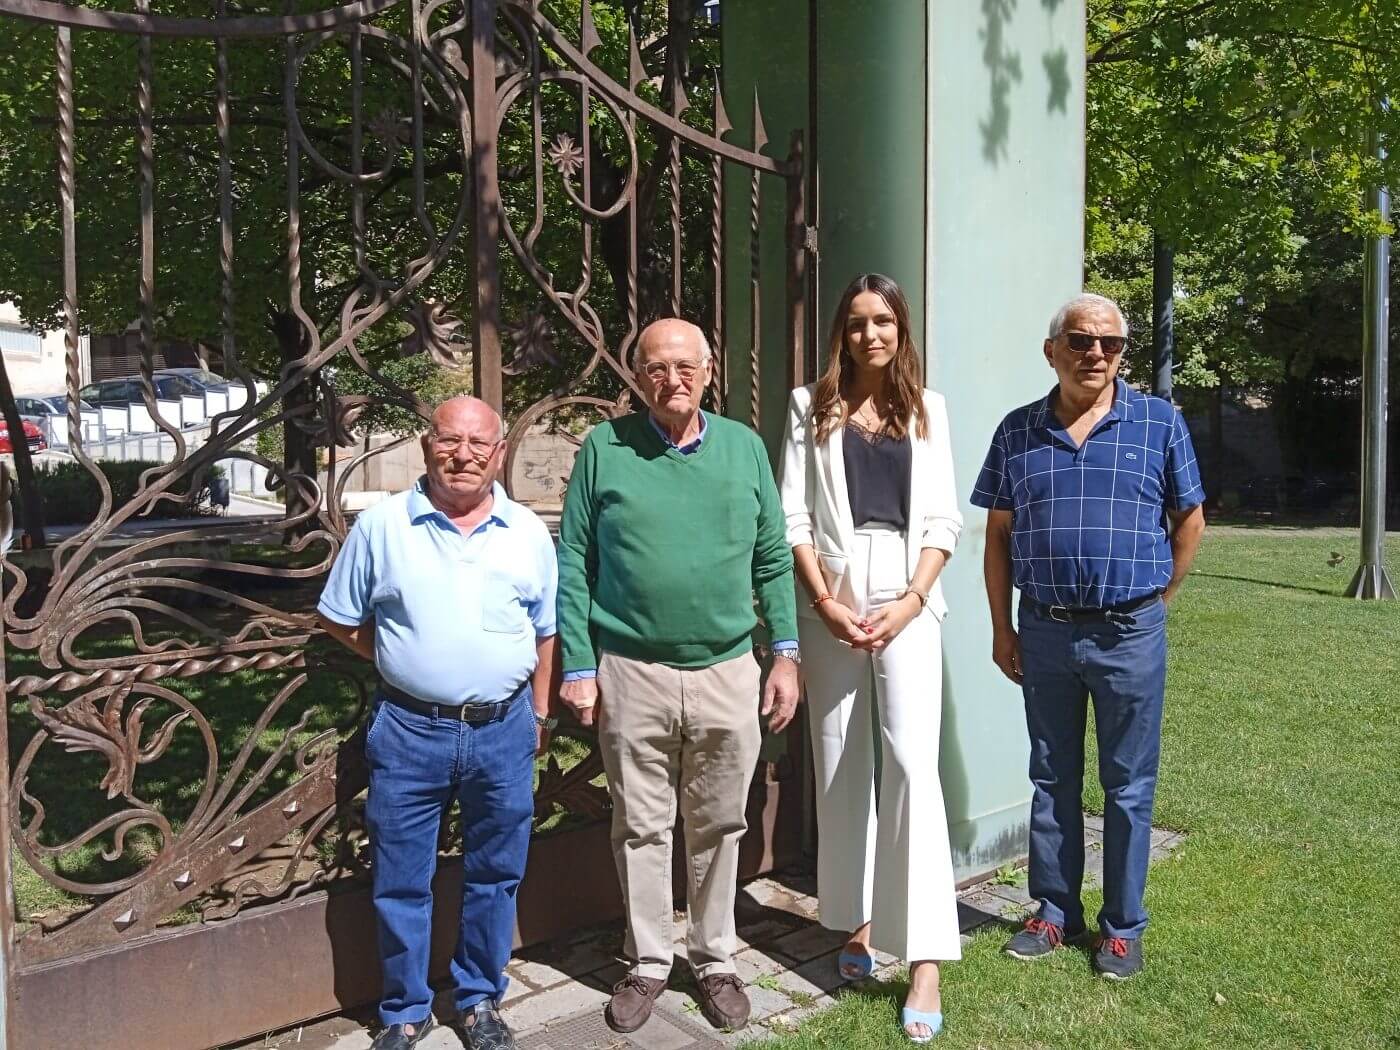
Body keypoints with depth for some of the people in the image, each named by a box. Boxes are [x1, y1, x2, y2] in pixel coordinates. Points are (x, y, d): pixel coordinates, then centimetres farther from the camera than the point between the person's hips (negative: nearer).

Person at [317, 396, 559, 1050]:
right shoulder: (381, 525, -2)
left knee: (494, 877, 14)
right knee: (401, 882, 10)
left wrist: (539, 713, 11)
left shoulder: (527, 533, 3)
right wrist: (400, 663, 1)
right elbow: (339, 619, 7)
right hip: (409, 731, -1)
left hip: (504, 732, 2)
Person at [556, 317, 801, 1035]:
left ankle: (714, 959, 32)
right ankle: (648, 962, 30)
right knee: (641, 827, 11)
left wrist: (786, 653, 3)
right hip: (632, 675, -1)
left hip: (727, 672, 2)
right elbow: (573, 565, -1)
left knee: (718, 826, 14)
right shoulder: (604, 449, -2)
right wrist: (578, 667, -5)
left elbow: (773, 560, 7)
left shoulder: (744, 448, 5)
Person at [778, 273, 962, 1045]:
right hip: (832, 604, 1)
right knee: (840, 766, 7)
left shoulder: (927, 409, 10)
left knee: (911, 764, -9)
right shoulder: (812, 405, 7)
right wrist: (826, 603, -8)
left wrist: (909, 601, -8)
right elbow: (791, 517, 1)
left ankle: (925, 959, -5)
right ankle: (856, 924, 22)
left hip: (908, 602, 0)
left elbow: (943, 520, 5)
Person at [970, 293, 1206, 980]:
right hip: (1044, 633, 2)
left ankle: (1122, 927, 24)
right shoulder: (1018, 431, 4)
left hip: (1129, 634, -2)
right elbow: (998, 536, 6)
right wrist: (1002, 629, 4)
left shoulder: (1160, 423, 0)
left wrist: (1156, 601, 3)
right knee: (1052, 781, 13)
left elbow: (1189, 520, 7)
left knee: (1129, 787, 8)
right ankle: (1055, 914, 28)